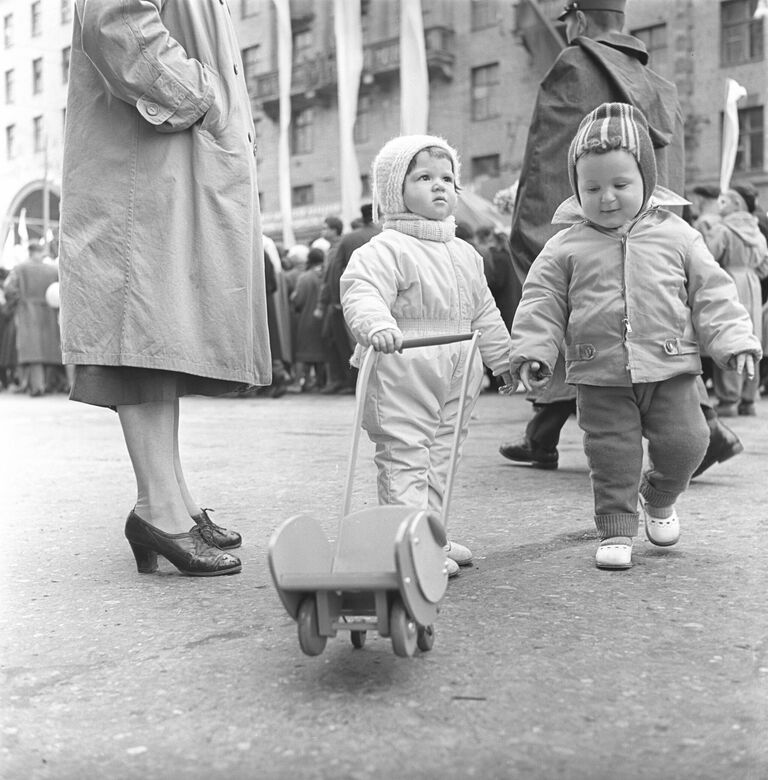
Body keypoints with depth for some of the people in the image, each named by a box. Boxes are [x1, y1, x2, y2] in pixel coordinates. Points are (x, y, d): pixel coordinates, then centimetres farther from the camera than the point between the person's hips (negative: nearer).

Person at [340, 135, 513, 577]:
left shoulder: (466, 255, 14)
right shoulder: (386, 250, -11)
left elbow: (485, 315, 23)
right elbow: (361, 292, -28)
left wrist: (507, 360, 27)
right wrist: (376, 324, -48)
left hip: (456, 375, 8)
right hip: (400, 374, -8)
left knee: (440, 456, 15)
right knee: (404, 458, -6)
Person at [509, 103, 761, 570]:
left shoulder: (676, 236, 3)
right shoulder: (567, 247, 1)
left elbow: (712, 291, 5)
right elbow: (542, 300, 4)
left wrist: (734, 340, -3)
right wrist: (533, 351, -6)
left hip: (670, 369, 1)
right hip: (601, 377, 0)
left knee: (685, 441, 0)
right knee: (611, 454, 2)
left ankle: (660, 497, 31)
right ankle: (617, 530, 18)